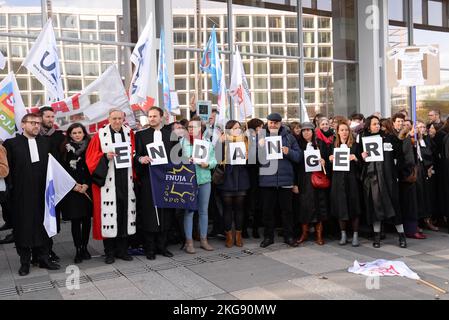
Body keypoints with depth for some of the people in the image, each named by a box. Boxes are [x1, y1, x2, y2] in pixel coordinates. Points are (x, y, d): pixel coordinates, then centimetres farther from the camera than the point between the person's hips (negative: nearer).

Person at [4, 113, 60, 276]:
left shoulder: (46, 143, 9)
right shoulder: (11, 143, 0)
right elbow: (7, 168, -4)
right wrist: (10, 187, -10)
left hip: (41, 193, 2)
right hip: (20, 194, -2)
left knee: (42, 225, 7)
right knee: (22, 226, 6)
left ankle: (44, 258, 17)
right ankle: (25, 261, 18)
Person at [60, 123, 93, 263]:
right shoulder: (66, 149, 6)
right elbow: (64, 169, 3)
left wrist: (86, 185, -9)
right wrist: (74, 185, -8)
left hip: (87, 188, 1)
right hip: (72, 189, -1)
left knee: (87, 219, 4)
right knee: (75, 220, -3)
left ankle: (84, 247, 14)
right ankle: (78, 250, 3)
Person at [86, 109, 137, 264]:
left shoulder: (129, 133, 10)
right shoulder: (100, 135, 1)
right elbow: (91, 158, -1)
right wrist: (105, 156, -17)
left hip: (126, 181, 3)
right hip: (108, 181, -3)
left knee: (125, 213, 5)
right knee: (109, 214, -2)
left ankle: (122, 250, 17)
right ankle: (110, 252, 10)